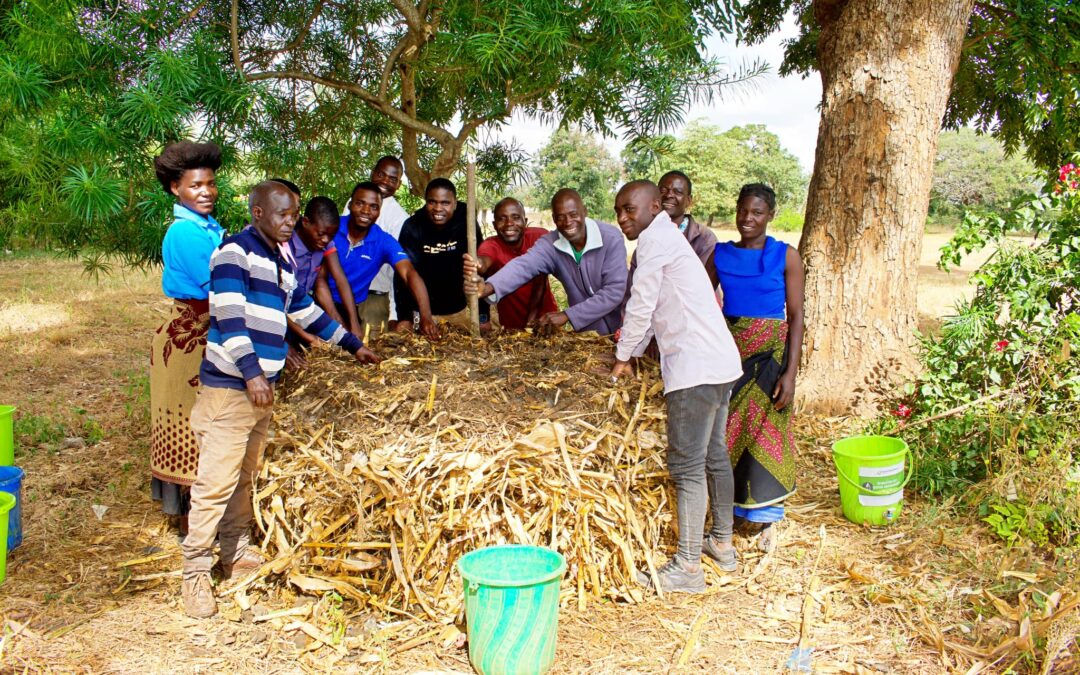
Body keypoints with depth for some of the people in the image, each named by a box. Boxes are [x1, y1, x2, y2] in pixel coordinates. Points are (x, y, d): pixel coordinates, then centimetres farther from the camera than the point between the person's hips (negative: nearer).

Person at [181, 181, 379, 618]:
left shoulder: (282, 264, 17)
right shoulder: (234, 252, -8)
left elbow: (306, 311, 28)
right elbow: (230, 316, -17)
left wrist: (352, 344, 31)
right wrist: (251, 371, -24)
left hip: (262, 387, 8)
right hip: (228, 386, -8)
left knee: (246, 476, 16)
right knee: (216, 480, -7)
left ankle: (236, 553, 29)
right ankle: (195, 571, 1)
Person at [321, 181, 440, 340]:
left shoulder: (384, 242, -10)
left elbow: (409, 273, -22)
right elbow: (320, 277, -13)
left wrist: (426, 317, -39)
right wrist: (338, 323, -24)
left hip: (357, 305, 2)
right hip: (326, 302, -2)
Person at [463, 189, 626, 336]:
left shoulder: (611, 238, -20)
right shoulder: (550, 243, -10)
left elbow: (615, 291, -25)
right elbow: (523, 266, -28)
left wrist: (567, 315, -29)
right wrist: (488, 288, -48)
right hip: (585, 332, 3)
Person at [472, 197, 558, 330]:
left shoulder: (540, 237, -14)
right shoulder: (491, 245, -17)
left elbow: (540, 281, -17)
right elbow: (485, 261, -40)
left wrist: (532, 318, -26)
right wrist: (478, 263, -64)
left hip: (544, 318, 1)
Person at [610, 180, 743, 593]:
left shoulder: (656, 238, -9)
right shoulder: (667, 237, 22)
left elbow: (641, 305, -9)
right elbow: (656, 308, 24)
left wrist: (623, 356, 3)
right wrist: (631, 352, 23)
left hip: (695, 366, -11)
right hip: (720, 361, 11)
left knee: (686, 465, -7)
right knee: (713, 456, 18)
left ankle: (687, 568, -3)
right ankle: (722, 544, 30)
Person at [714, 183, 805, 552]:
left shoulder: (786, 257, -4)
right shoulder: (721, 255, 5)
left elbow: (795, 317, -5)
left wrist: (790, 373, -12)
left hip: (769, 353, -3)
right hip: (729, 351, 3)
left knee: (764, 433, 2)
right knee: (727, 431, 6)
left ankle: (765, 515, 18)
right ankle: (732, 508, 22)